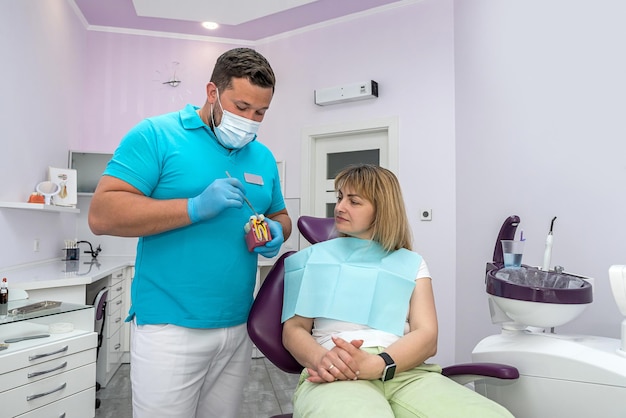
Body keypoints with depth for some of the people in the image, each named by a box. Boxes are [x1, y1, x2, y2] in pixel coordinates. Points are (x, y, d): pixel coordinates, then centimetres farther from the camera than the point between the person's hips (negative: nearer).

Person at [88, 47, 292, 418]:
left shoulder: (263, 157, 9)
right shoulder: (156, 135, -7)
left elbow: (280, 216, 19)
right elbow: (102, 214, -14)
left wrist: (277, 232, -5)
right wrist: (195, 208, -23)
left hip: (240, 326, 6)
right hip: (170, 326, -5)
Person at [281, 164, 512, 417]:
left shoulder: (411, 263, 17)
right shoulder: (314, 257, 17)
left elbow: (427, 336, 5)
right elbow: (294, 329, 10)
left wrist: (374, 365, -16)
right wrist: (321, 359, -14)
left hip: (404, 371, 3)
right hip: (338, 375, -2)